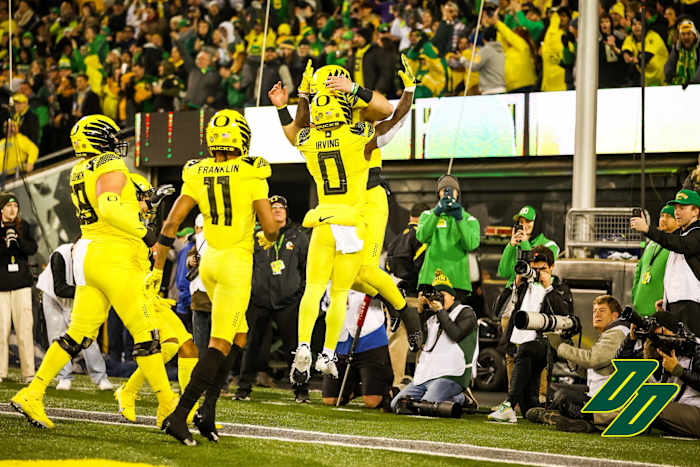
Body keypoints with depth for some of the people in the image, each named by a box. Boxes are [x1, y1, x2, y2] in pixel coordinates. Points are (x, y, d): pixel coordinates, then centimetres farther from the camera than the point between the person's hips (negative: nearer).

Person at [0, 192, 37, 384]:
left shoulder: (23, 226, 10)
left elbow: (32, 248, 2)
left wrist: (18, 240, -15)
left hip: (21, 282, 2)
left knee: (25, 326, -4)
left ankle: (28, 372, -3)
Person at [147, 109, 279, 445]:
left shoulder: (197, 175, 2)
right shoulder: (250, 175, -11)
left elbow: (171, 223, -1)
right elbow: (270, 226, -13)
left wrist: (157, 268, 5)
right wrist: (268, 240, 11)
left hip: (209, 261, 6)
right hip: (236, 264, -6)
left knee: (238, 335, 20)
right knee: (220, 344, -4)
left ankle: (208, 408, 10)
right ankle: (179, 415, -14)